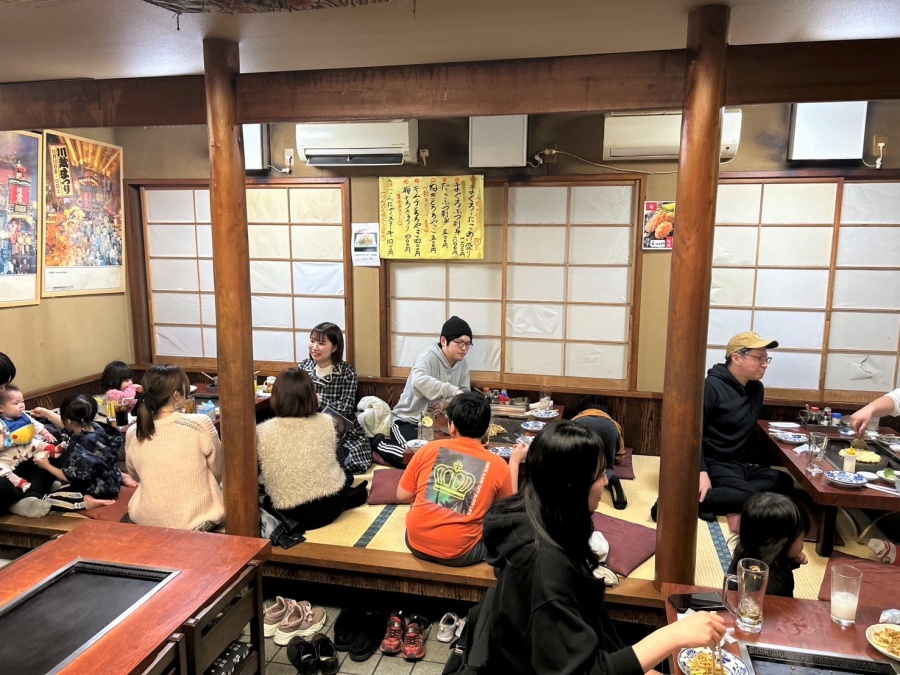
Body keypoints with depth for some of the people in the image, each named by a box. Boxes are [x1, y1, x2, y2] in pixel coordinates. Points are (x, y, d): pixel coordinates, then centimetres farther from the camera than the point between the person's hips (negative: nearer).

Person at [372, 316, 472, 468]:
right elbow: (419, 381, -42)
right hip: (408, 420, -7)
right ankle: (380, 444, 4)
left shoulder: (462, 364, 2)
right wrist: (453, 391, -47)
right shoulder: (428, 357, -20)